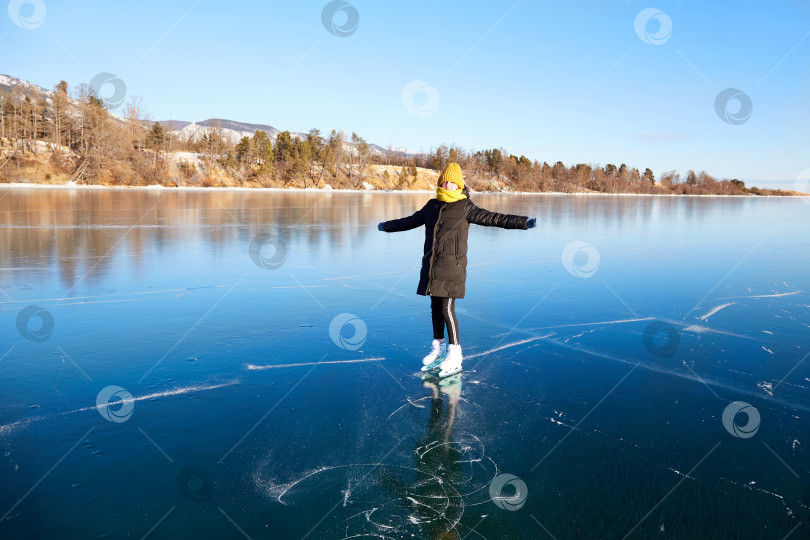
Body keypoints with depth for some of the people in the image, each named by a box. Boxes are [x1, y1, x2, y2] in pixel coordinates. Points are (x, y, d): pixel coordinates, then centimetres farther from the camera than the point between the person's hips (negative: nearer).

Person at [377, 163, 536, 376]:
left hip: (452, 266, -6)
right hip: (431, 266, 6)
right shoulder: (432, 206, 13)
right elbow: (410, 221, 29)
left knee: (447, 309, -8)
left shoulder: (465, 207, -3)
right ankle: (438, 347, 27)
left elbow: (492, 218, -11)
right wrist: (387, 226, 41)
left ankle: (454, 354, 2)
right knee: (435, 308, 12)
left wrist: (523, 222, -21)